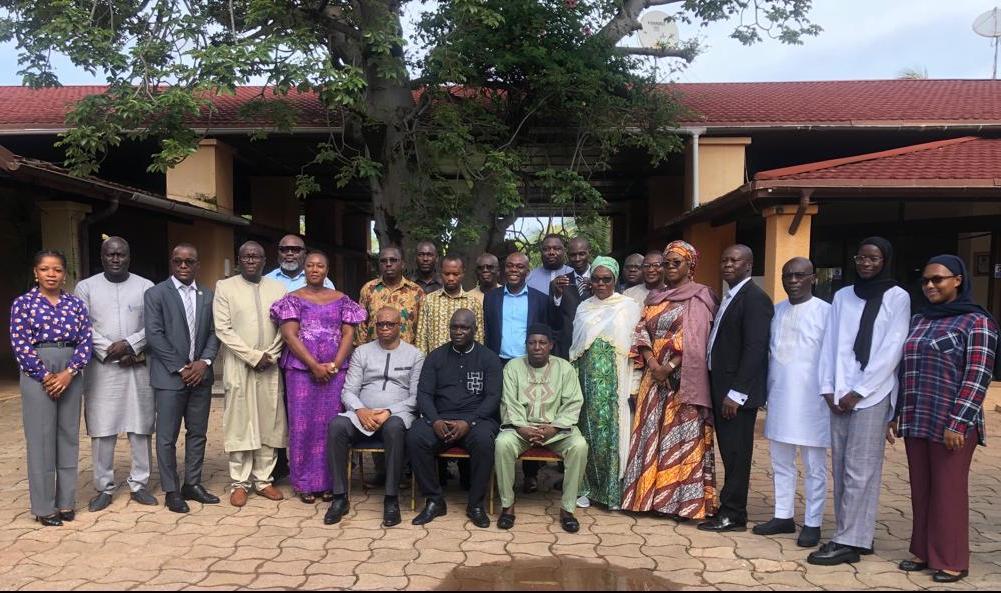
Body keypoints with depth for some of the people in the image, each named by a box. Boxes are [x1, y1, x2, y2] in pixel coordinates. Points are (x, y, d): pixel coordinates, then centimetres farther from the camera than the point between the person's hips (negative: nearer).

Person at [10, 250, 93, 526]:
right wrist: (46, 376, -11)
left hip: (70, 375, 3)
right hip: (37, 374, -3)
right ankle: (43, 506, 11)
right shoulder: (23, 303, 0)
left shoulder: (76, 304, 6)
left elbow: (86, 342, 2)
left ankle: (66, 501, 17)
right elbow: (20, 345, -6)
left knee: (69, 435, 7)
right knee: (41, 438, 1)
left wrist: (68, 373, -10)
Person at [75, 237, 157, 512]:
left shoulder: (145, 287, 7)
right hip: (101, 367, 0)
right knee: (101, 430, 2)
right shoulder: (86, 287, 7)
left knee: (141, 428, 3)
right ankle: (105, 487, 13)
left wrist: (130, 344, -14)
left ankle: (139, 484, 14)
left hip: (138, 366, 0)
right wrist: (109, 350, -11)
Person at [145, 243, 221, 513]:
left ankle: (192, 484, 22)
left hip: (200, 375, 4)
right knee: (167, 437, 2)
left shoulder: (207, 295, 11)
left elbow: (213, 332, 8)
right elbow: (154, 335, -8)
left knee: (197, 433, 10)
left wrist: (204, 361, -9)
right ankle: (171, 490, 12)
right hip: (169, 377, -4)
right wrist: (181, 368, -12)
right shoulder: (155, 294, -2)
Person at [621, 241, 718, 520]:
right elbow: (642, 333, 8)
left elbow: (695, 341, -12)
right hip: (655, 375, 6)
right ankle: (650, 494, 16)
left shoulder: (700, 297, -2)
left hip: (682, 378, -6)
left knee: (682, 436, -3)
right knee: (650, 434, 7)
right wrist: (653, 364, -8)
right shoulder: (655, 297, 15)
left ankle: (684, 501, 4)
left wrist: (670, 367, -16)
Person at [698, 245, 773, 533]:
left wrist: (736, 393, -20)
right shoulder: (728, 297, 16)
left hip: (737, 390, -8)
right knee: (729, 452, 13)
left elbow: (755, 349, -18)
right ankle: (730, 509, 20)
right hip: (720, 386, 9)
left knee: (736, 453, 0)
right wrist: (718, 388, 10)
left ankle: (733, 515, 9)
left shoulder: (755, 298, -12)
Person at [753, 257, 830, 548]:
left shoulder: (825, 312, -7)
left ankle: (812, 523, 14)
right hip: (779, 398, 6)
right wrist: (768, 391, 13)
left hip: (811, 399, -6)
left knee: (814, 465, 4)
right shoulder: (777, 311, 10)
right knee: (780, 461, 14)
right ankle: (783, 516, 26)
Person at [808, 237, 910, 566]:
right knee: (841, 468, 6)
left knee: (860, 470, -3)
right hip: (840, 395, 5)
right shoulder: (842, 296, 13)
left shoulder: (897, 297, 0)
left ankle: (849, 542, 2)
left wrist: (858, 392, -10)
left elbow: (891, 351, -6)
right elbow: (830, 344, 11)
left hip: (872, 394, -4)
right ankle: (848, 535, 14)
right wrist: (829, 388, 1)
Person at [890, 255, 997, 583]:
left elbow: (977, 377, -11)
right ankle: (922, 551, 25)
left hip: (951, 425, -6)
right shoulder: (917, 321, 13)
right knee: (921, 490, 12)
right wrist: (895, 414, 14)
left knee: (948, 491, 3)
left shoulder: (977, 322, -5)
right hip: (916, 422, 6)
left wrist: (958, 424, -16)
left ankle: (951, 561, 16)